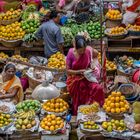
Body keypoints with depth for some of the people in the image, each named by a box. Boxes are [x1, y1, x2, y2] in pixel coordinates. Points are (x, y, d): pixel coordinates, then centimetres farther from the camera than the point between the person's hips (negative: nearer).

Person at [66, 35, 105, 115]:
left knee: (98, 89, -23)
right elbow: (68, 70, -8)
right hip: (75, 79, -3)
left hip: (86, 78, 3)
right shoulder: (71, 53, -14)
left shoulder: (88, 51, -6)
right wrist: (79, 71, -21)